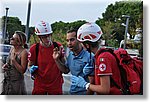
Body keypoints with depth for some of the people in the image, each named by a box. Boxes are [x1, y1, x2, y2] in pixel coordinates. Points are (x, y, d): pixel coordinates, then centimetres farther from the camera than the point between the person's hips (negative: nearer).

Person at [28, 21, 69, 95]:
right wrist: (31, 69, -15)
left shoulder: (58, 47, -4)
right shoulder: (34, 49, -6)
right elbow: (30, 65, 8)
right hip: (39, 85, 0)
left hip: (56, 85, 0)